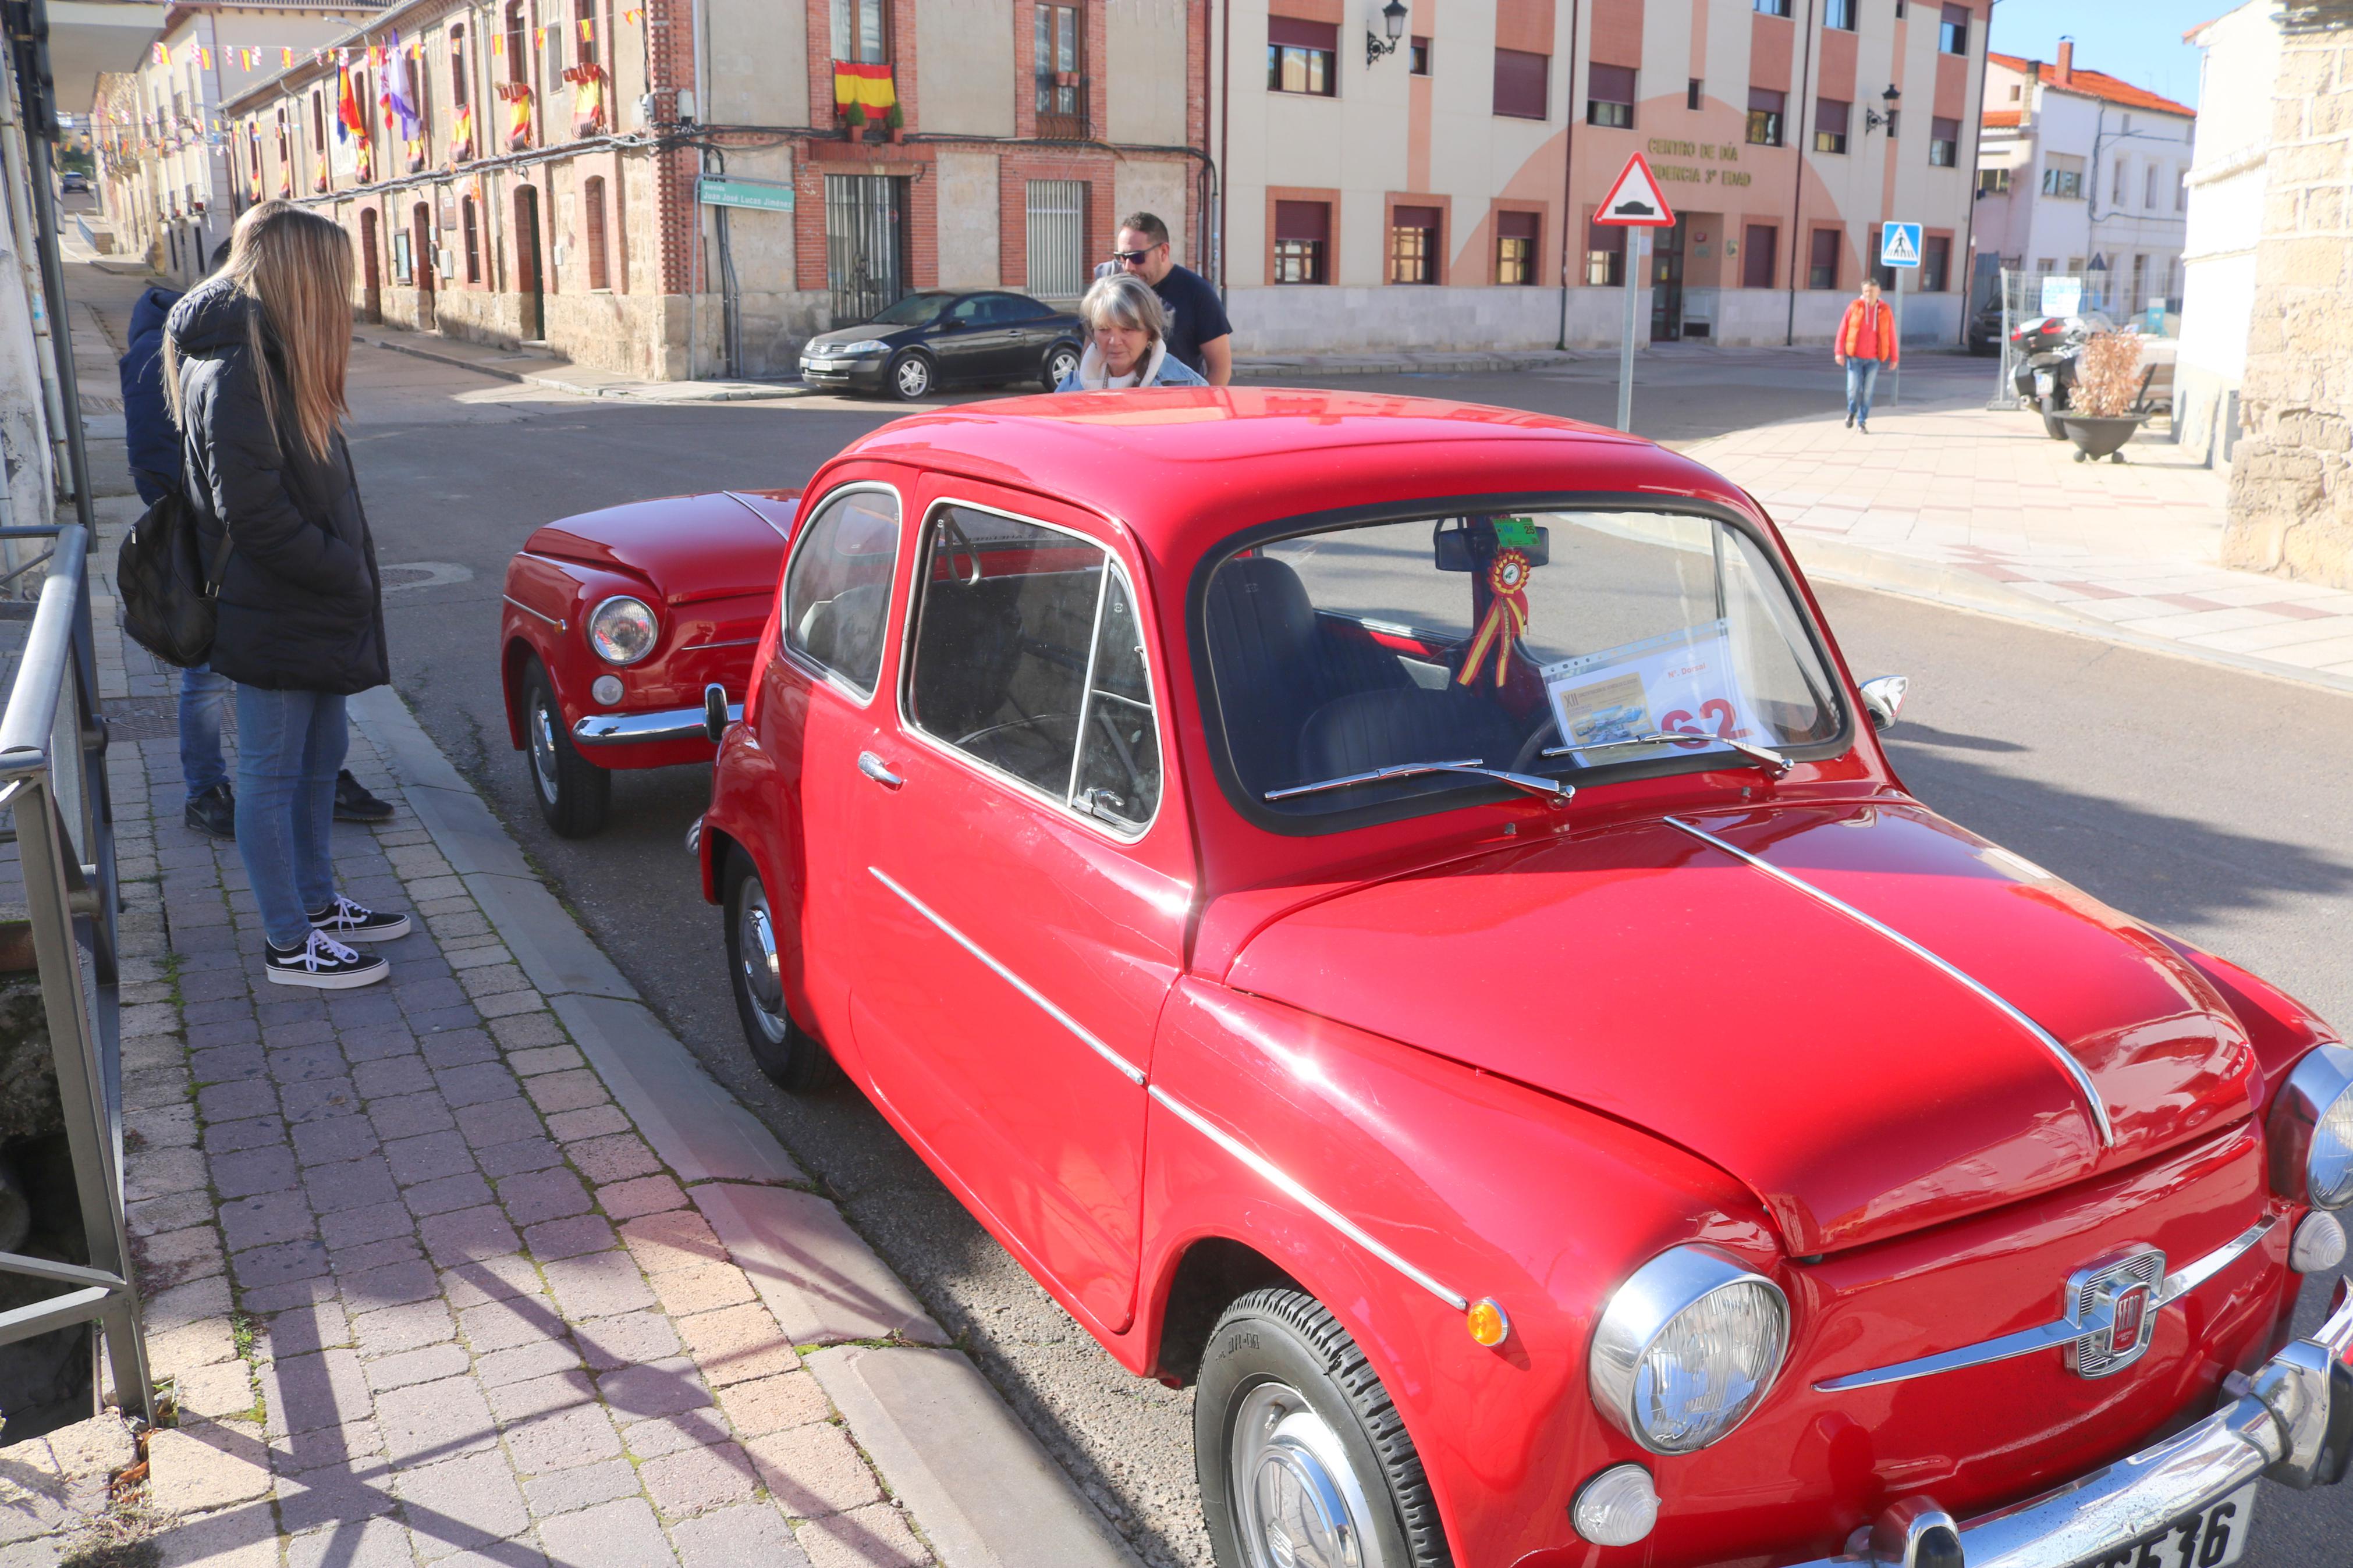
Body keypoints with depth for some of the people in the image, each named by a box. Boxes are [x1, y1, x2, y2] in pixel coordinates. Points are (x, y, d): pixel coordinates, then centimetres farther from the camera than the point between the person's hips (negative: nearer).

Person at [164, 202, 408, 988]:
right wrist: (347, 572, -16)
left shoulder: (271, 356, 13)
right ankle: (288, 945, 12)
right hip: (273, 620, -10)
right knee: (273, 773, 1)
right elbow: (253, 514, -24)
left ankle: (316, 902, 34)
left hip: (311, 612, 10)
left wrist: (347, 568, 7)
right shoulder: (236, 368, -20)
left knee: (320, 758, 19)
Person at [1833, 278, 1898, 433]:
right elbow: (1842, 331, -1)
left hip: (1873, 359, 1)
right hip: (1854, 357, -1)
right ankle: (1852, 412, 24)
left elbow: (1891, 336, 5)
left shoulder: (1885, 311, 1)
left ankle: (1862, 422, 12)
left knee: (1867, 391, 1)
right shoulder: (1854, 307, -2)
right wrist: (1839, 352, -7)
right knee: (1854, 389, -6)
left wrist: (1894, 358, 5)